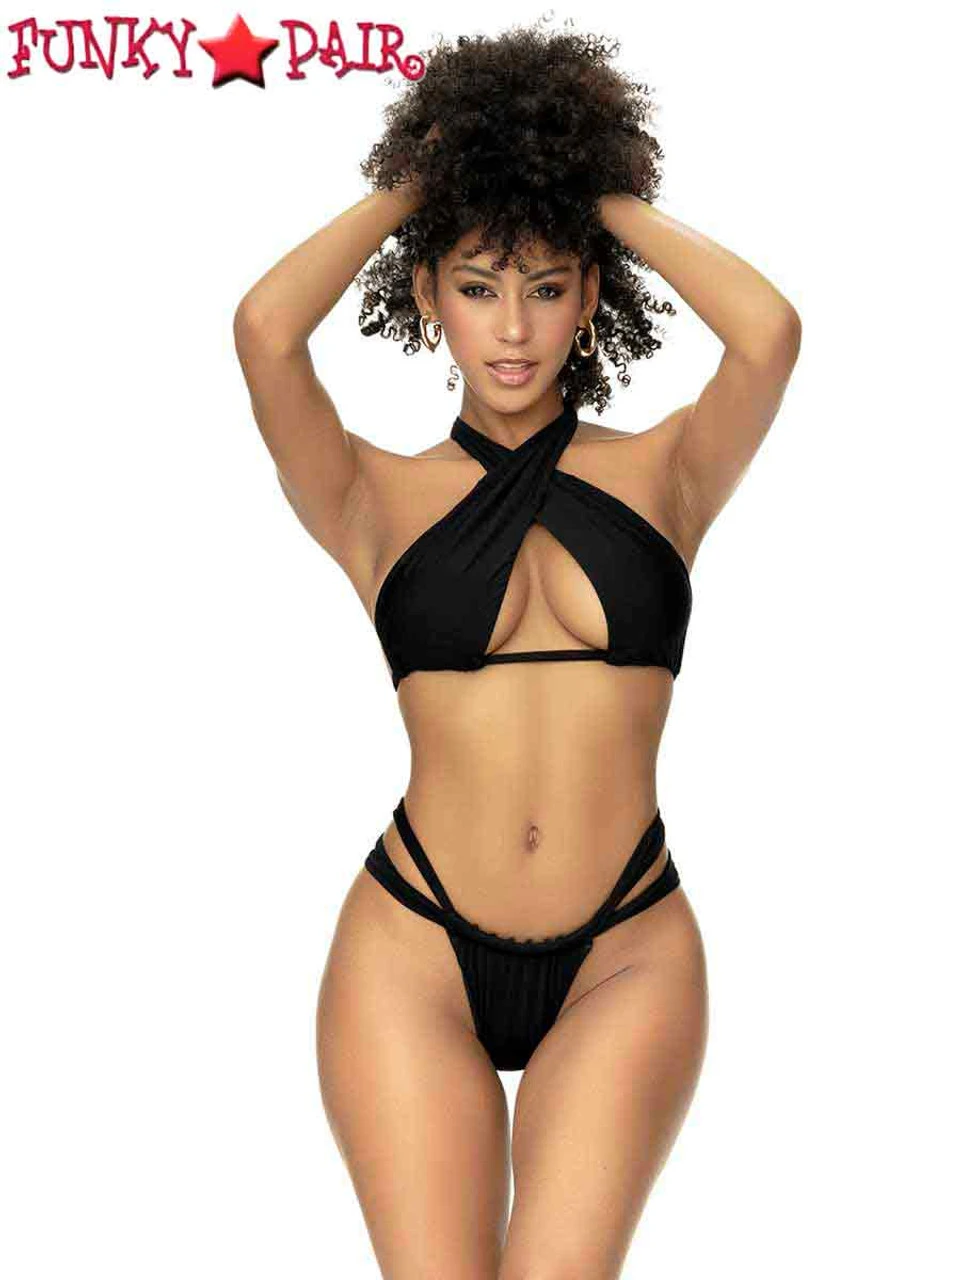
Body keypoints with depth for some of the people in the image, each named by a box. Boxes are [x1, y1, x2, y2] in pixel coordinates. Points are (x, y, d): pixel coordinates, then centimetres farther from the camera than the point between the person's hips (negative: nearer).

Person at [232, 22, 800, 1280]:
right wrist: (410, 184, 4)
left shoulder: (658, 473, 6)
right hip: (416, 947, 0)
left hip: (624, 957, 0)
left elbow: (769, 330, -12)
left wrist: (607, 197, 3)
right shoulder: (382, 497, 5)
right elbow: (265, 329, -12)